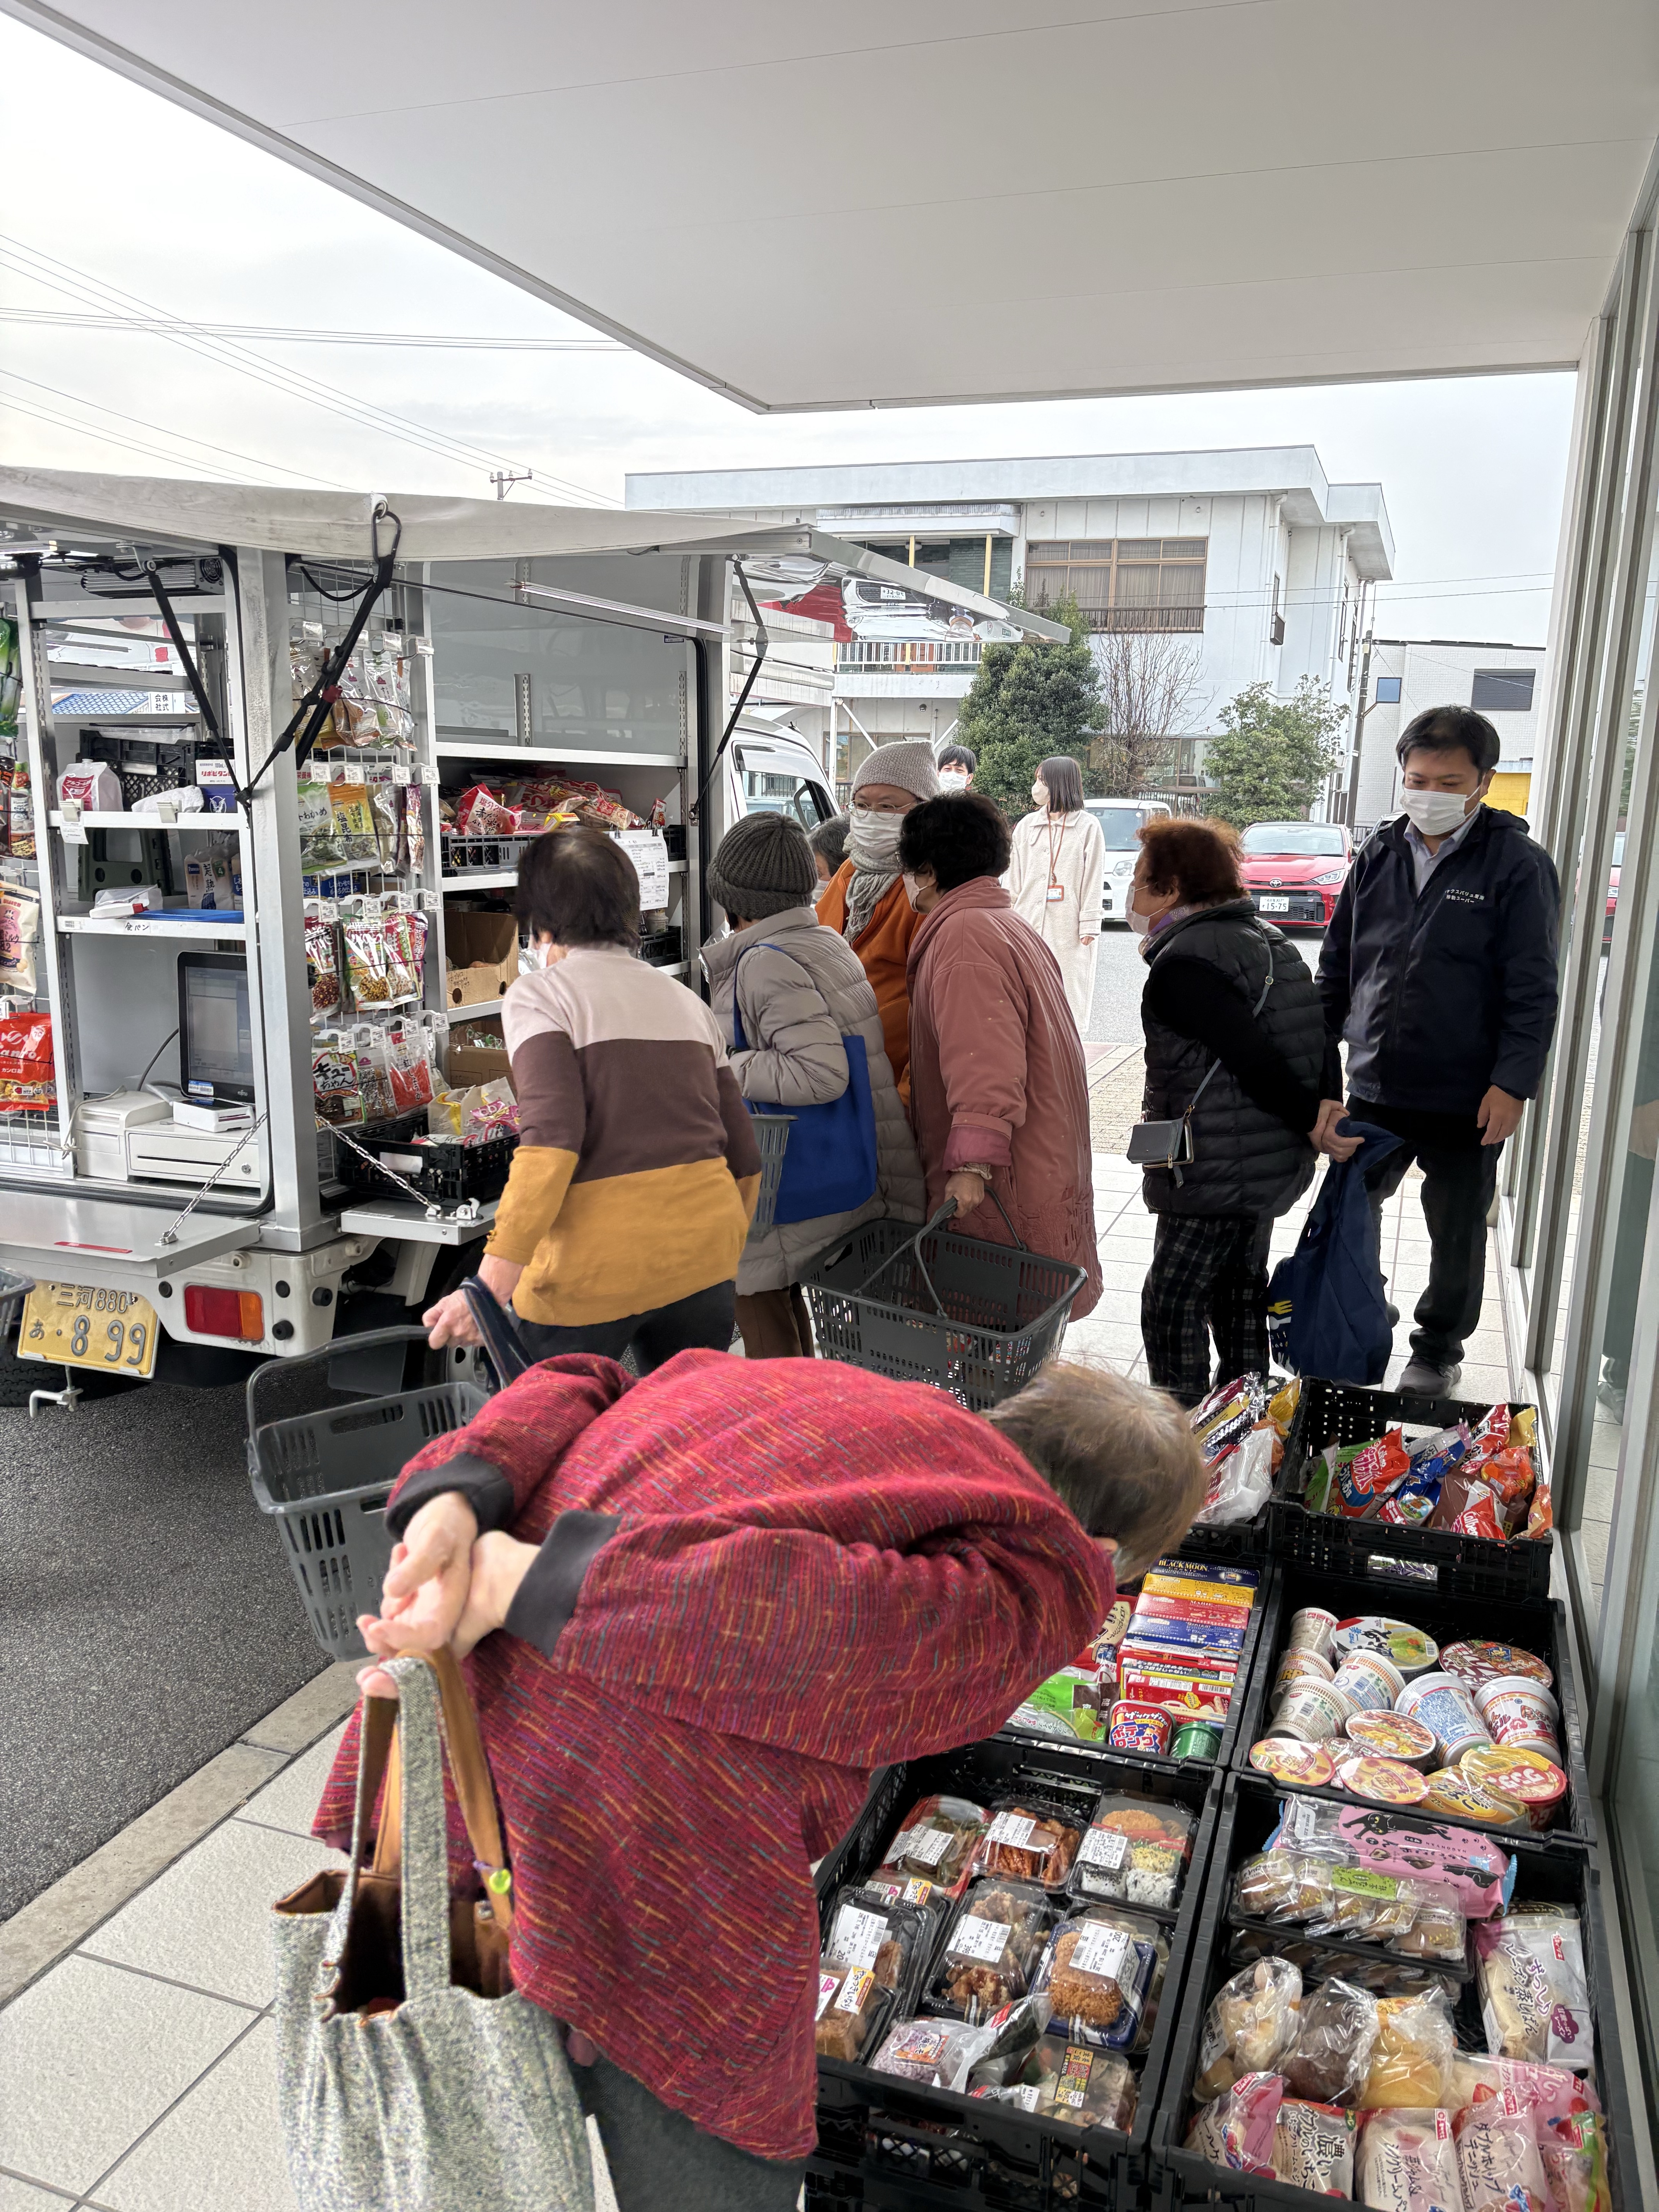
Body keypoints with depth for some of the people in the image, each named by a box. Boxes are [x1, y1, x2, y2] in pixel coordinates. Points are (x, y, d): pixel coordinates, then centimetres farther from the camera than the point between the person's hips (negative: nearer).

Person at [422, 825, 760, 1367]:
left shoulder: (541, 996, -4)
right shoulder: (688, 1001, 13)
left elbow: (552, 1138, -20)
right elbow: (744, 1158, 14)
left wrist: (492, 1281, -22)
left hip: (597, 1269, -6)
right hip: (703, 1261, 6)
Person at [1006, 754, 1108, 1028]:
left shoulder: (1087, 826, 1)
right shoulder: (1026, 825, 12)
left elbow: (1094, 881, -2)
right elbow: (1015, 877, 14)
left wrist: (1089, 926, -8)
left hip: (1069, 928, -3)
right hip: (1030, 923, 4)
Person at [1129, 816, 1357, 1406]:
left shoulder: (1181, 965, -18)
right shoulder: (1268, 940, 12)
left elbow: (1252, 1059, -23)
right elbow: (1319, 1030, 4)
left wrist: (1311, 1120, -12)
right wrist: (1327, 1105, -9)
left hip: (1218, 1173, -10)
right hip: (1278, 1164, 10)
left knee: (1171, 1306, 1)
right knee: (1239, 1291, 21)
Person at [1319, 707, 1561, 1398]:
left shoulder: (1518, 866, -8)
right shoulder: (1380, 854, 5)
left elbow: (1533, 990, -10)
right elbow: (1337, 964, 11)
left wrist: (1513, 1082, -17)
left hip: (1467, 1101, -4)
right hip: (1374, 1087, 4)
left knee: (1457, 1236, 12)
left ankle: (1438, 1351, 31)